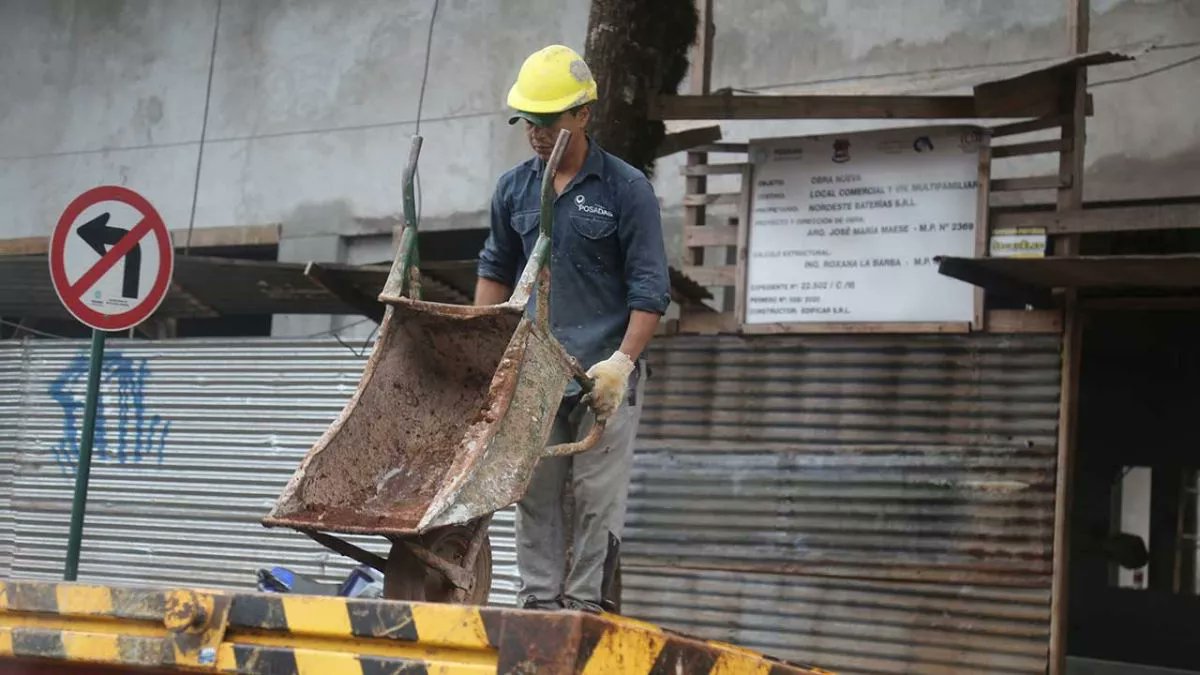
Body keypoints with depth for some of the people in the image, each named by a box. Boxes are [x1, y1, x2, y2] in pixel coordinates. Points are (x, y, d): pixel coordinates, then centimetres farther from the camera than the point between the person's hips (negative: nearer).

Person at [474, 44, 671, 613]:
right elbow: (495, 270, 20)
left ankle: (585, 605, 3)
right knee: (535, 493, 7)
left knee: (596, 496, -3)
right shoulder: (513, 189, 8)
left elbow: (649, 288, -7)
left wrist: (621, 362, -16)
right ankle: (539, 602, 14)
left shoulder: (626, 189, -5)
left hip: (603, 373, -4)